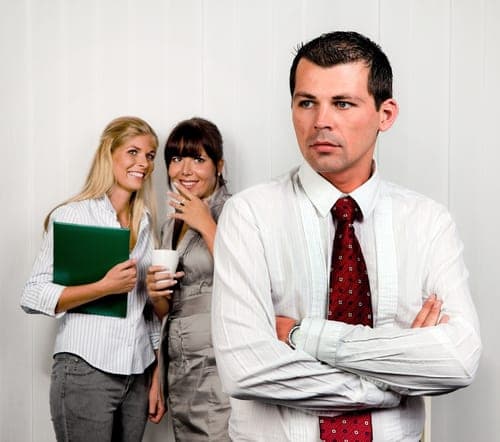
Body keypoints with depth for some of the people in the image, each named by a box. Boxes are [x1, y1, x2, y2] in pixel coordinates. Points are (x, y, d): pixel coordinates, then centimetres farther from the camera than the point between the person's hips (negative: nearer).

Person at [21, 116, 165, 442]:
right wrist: (105, 287, -20)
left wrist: (156, 377, 11)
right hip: (86, 373, -5)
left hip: (138, 375, 5)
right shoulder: (72, 216, -5)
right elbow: (33, 296, -10)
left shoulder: (145, 222, 12)